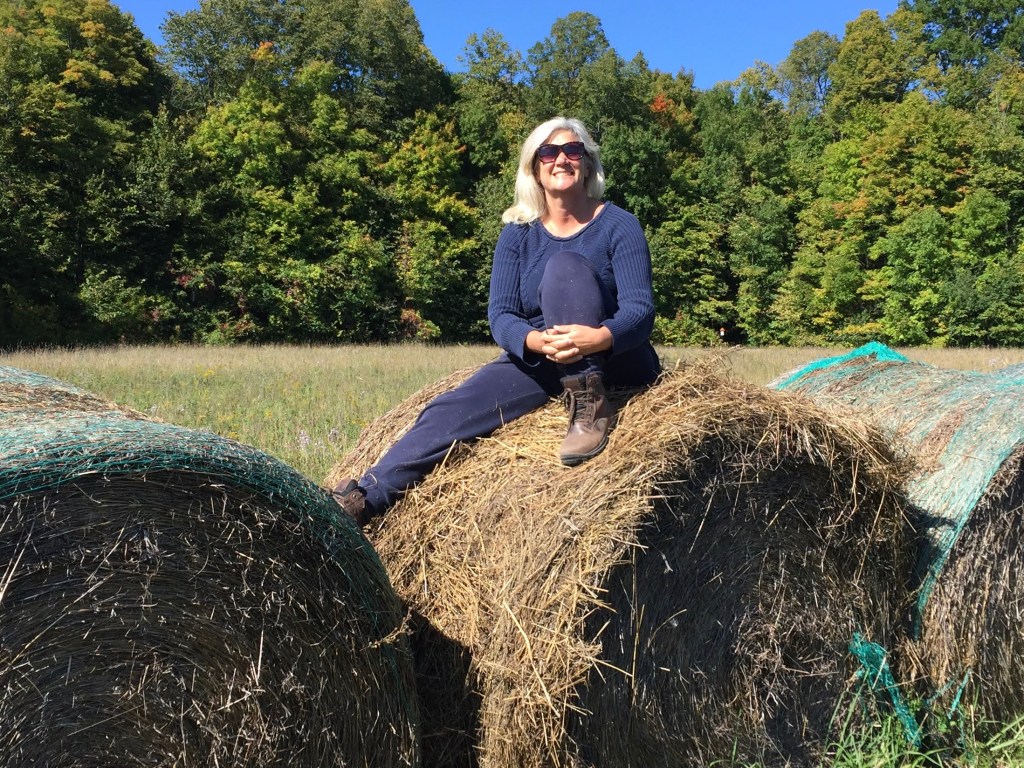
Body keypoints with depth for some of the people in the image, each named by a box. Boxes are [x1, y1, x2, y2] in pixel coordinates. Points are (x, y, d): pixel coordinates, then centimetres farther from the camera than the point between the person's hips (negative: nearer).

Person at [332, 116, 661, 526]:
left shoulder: (618, 225, -6)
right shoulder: (518, 234, 2)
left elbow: (640, 309, -16)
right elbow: (500, 315, -8)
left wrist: (599, 337, -40)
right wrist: (534, 340, -32)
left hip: (616, 359, -3)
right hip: (539, 363, 3)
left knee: (565, 265, -27)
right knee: (451, 410, -20)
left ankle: (589, 406, -31)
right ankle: (364, 498, -18)